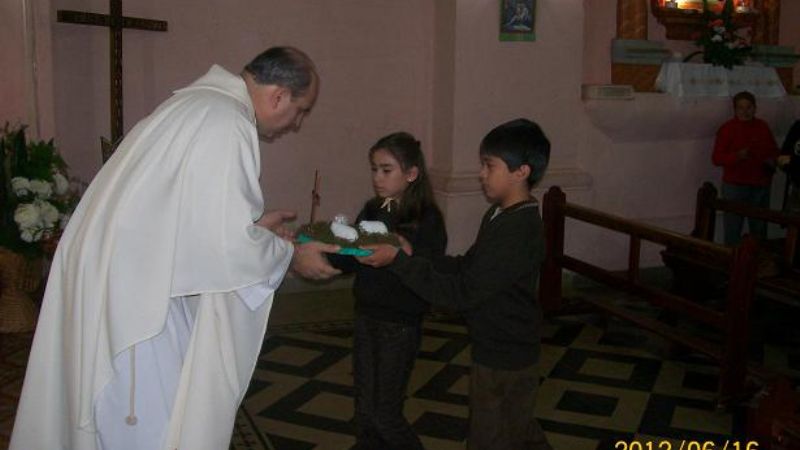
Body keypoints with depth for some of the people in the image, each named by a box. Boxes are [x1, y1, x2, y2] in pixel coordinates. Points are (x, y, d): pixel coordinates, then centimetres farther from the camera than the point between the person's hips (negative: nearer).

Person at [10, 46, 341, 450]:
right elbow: (227, 242, -21)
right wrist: (291, 255, -5)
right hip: (131, 295, -10)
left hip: (113, 275, 10)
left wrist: (253, 224, 17)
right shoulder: (227, 123, -20)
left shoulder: (200, 103, 12)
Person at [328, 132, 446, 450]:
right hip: (366, 316, 6)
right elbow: (349, 262, 4)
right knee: (364, 408, 14)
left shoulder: (427, 220, -13)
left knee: (385, 413, 3)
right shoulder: (371, 211, 5)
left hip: (400, 324, -6)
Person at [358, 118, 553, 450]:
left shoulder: (518, 233, -28)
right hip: (506, 351, 9)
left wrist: (398, 262, -27)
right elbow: (466, 267, 7)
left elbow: (461, 292, -30)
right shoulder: (501, 216, 3)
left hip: (502, 361, -9)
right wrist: (412, 257, -6)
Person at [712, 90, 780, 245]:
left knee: (759, 228, 11)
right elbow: (716, 158, -8)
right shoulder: (727, 128, -4)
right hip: (735, 186, -4)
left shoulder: (763, 127, 10)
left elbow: (774, 150, 22)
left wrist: (772, 161, 0)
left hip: (761, 185, 4)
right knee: (732, 228, -5)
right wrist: (737, 156, -24)